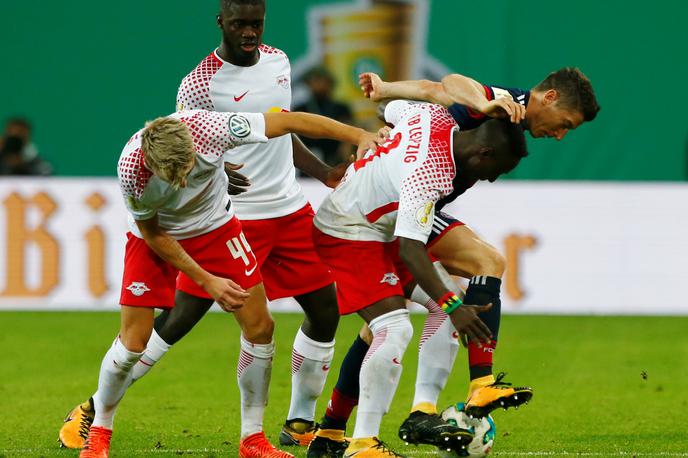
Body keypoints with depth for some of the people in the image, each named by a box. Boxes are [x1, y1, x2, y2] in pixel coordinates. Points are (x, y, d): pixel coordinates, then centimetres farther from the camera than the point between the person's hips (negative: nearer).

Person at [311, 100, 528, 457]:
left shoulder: (436, 116, -6)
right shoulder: (431, 175, -32)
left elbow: (392, 110, 17)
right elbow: (410, 248, -36)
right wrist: (451, 306, -41)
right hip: (349, 237, -11)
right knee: (395, 329, -24)